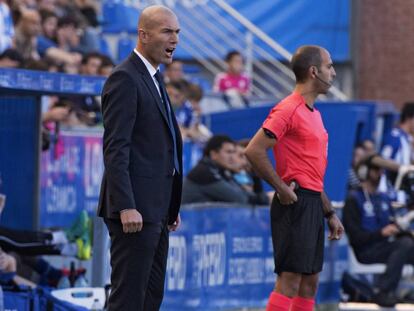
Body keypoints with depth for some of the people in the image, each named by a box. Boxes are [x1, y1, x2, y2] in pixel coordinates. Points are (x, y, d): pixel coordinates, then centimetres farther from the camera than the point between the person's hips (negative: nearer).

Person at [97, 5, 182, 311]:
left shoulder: (153, 79, 18)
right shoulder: (125, 78, -12)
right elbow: (115, 148, -18)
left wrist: (171, 206, 20)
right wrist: (126, 207, -25)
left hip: (154, 209, 10)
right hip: (135, 210, -10)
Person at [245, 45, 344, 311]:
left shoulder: (313, 113, 18)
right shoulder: (289, 110, -12)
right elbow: (254, 151, -20)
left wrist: (330, 213, 23)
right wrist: (283, 189, -17)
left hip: (313, 204, 10)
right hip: (296, 203, -10)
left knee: (310, 282, 10)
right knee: (290, 279, -12)